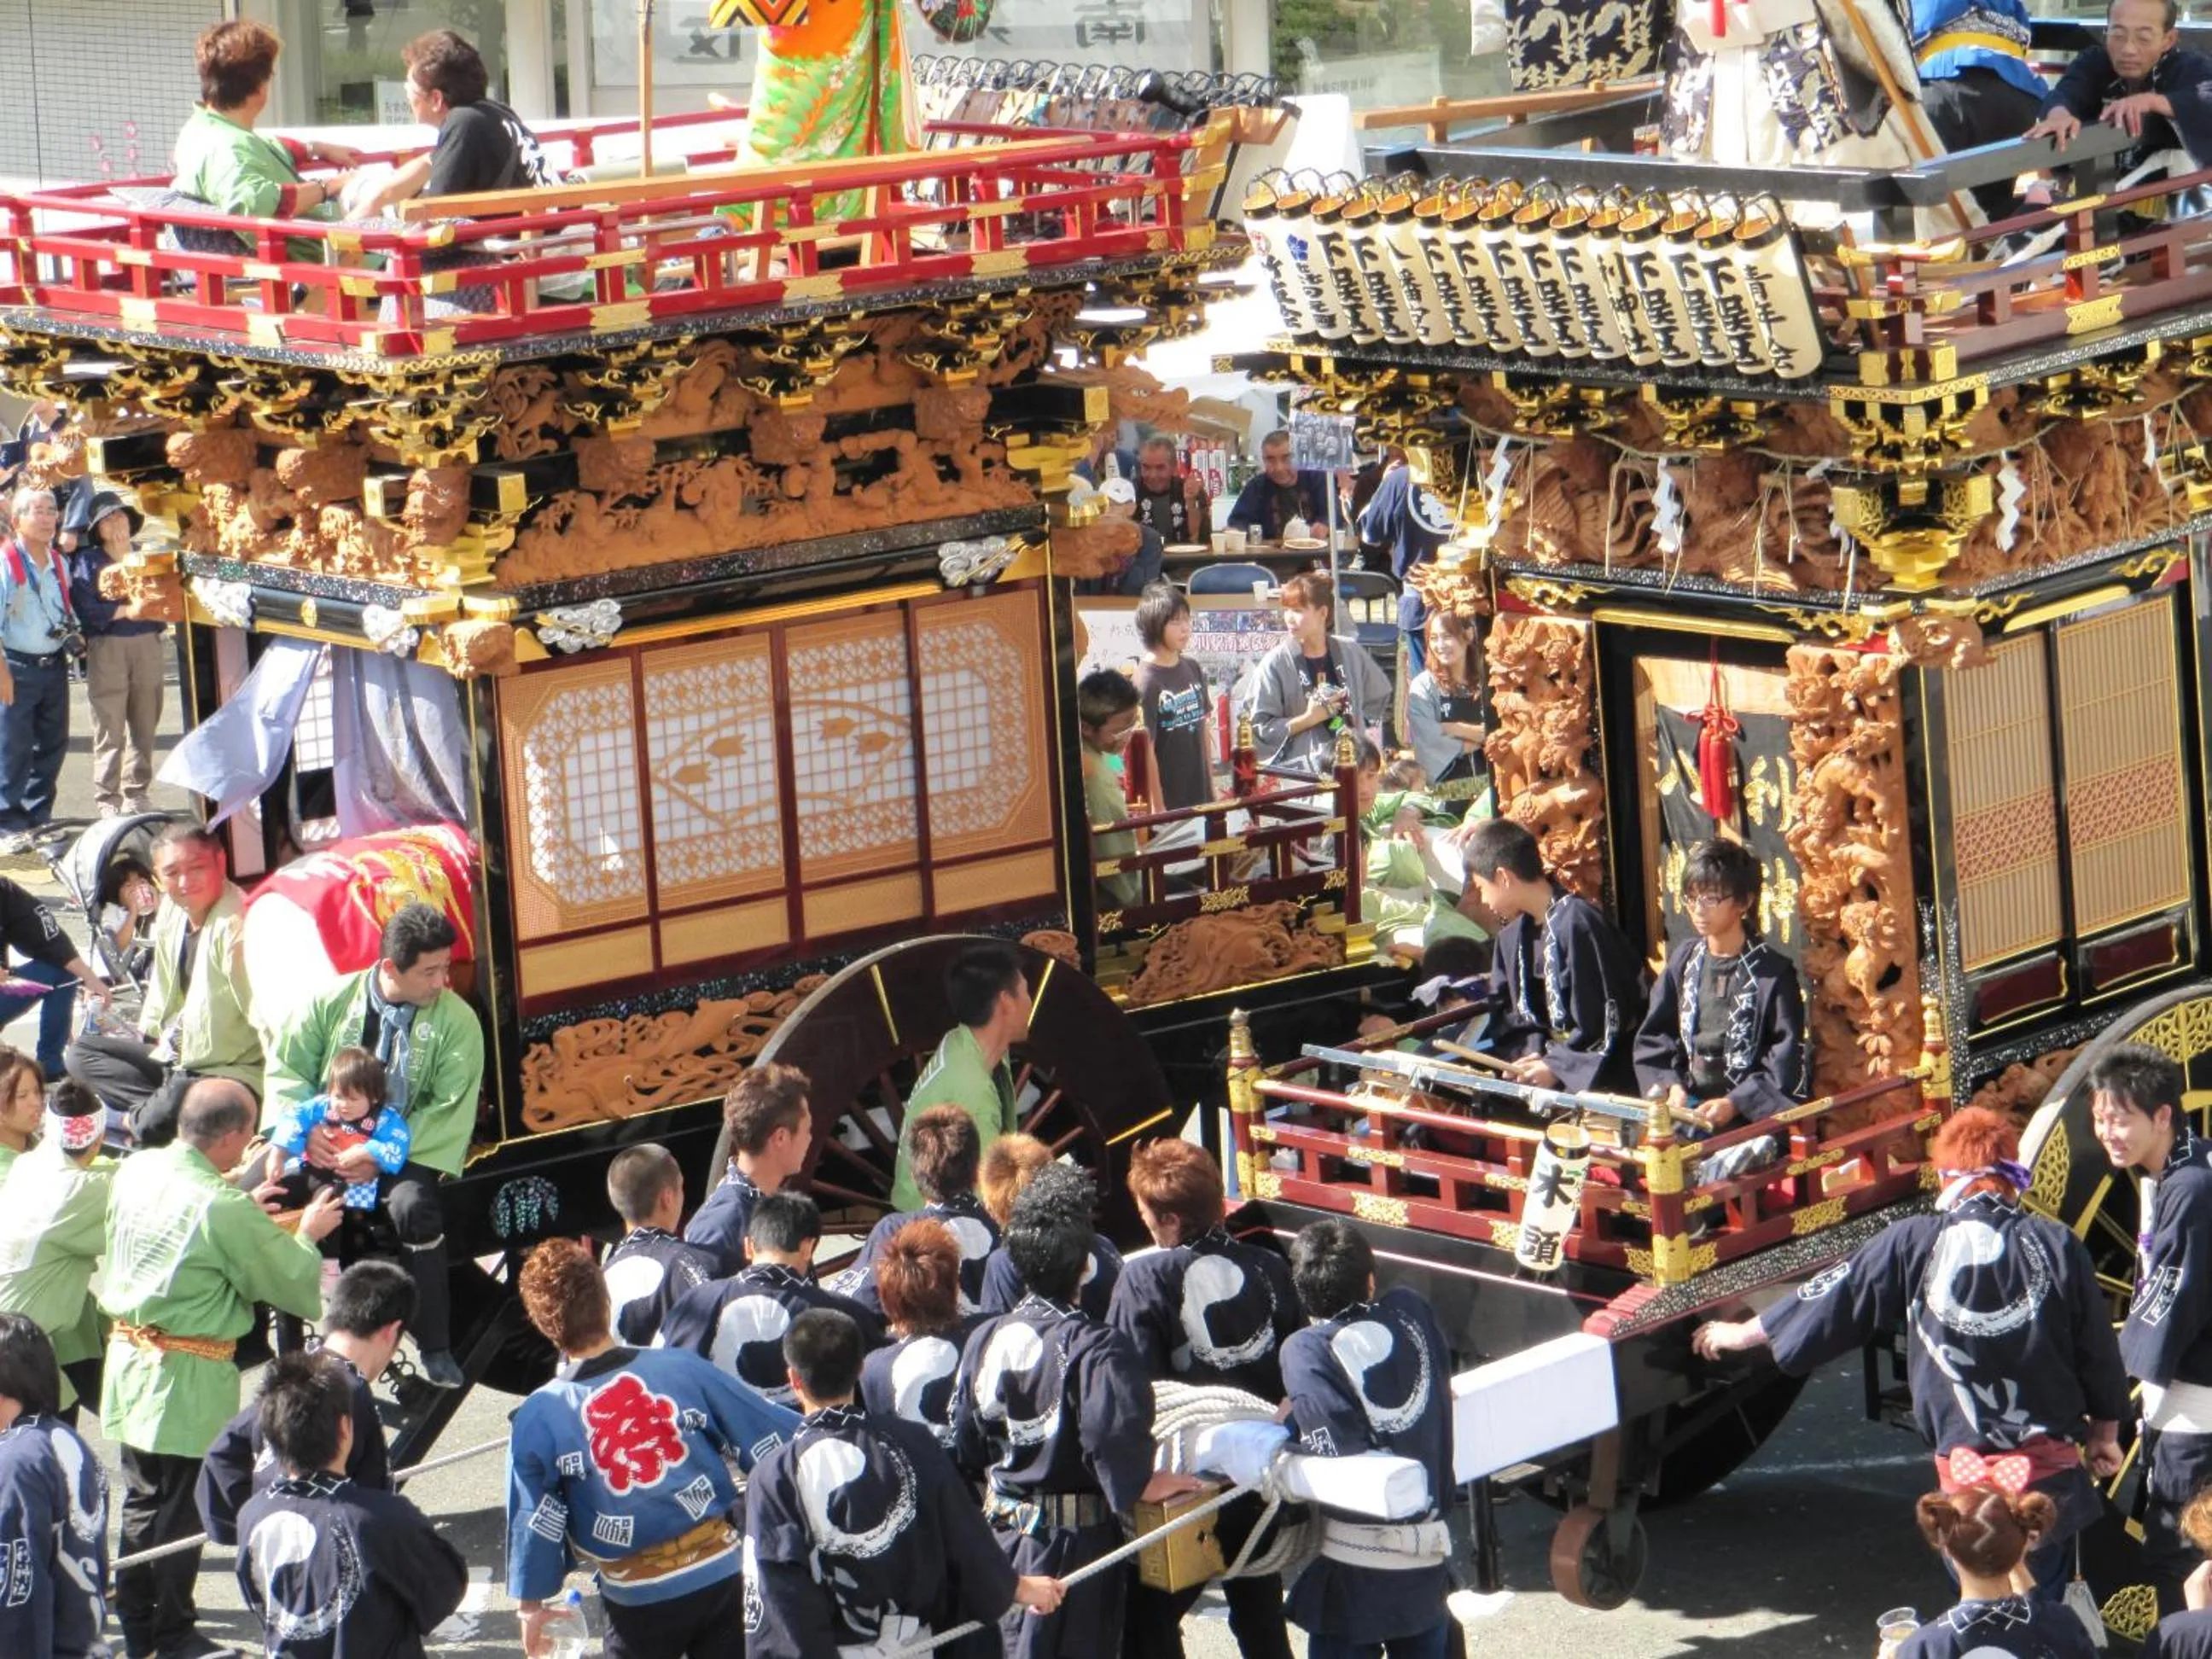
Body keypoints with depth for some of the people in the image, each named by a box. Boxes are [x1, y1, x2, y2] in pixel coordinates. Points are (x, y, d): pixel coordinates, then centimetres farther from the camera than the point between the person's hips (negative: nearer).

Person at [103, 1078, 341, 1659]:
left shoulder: (136, 1171, -2)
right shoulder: (225, 1209, -23)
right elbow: (292, 1284, -13)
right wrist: (308, 1235, 5)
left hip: (128, 1354, 7)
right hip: (188, 1376, -7)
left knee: (142, 1497, 18)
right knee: (180, 1509, 6)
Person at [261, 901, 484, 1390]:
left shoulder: (456, 1020, -2)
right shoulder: (332, 1002, 4)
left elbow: (450, 1110, -8)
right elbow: (287, 1069, 9)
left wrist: (383, 1155, -19)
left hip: (404, 1154, -2)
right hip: (329, 1145, 2)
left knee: (414, 1208, -36)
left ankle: (435, 1348, -20)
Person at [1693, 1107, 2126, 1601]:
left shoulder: (1914, 1245, -5)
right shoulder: (2057, 1245, -4)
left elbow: (1833, 1298, 7)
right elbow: (2098, 1351, 3)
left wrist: (1743, 1333, 22)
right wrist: (2105, 1434, 20)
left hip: (1965, 1465, -1)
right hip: (2050, 1464, 1)